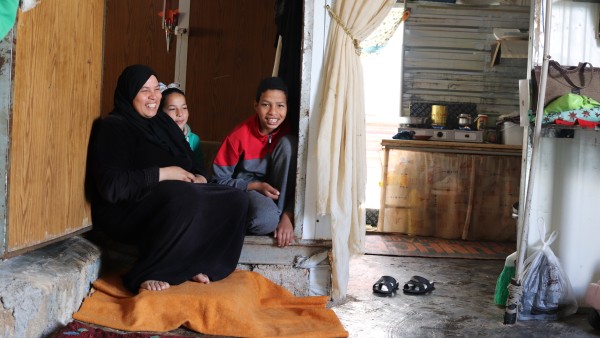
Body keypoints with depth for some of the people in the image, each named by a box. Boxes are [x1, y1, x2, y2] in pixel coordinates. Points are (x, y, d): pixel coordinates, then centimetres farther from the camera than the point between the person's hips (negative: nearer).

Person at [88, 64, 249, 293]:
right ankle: (145, 275, -24)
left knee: (236, 200, -11)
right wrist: (162, 174, -17)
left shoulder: (163, 122, 18)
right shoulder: (112, 128, -7)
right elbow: (111, 186, -21)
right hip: (126, 211, -8)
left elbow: (192, 163, 23)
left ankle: (193, 265, -8)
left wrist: (199, 177, -2)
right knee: (186, 197, -38)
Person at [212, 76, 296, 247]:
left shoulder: (287, 130, -11)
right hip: (245, 189, -4)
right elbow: (219, 180, -10)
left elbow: (298, 181, -10)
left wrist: (287, 216, -24)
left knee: (287, 143, -21)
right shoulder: (240, 135, -17)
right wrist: (256, 186, -22)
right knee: (266, 218, -39)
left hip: (277, 191, 4)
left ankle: (281, 215, -15)